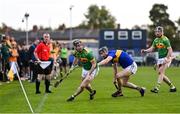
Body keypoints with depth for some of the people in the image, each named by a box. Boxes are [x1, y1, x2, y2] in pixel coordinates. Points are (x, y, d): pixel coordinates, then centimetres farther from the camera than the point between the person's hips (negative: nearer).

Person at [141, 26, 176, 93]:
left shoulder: (165, 39, -14)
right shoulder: (156, 40, 8)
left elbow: (170, 50, -18)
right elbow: (152, 49, 11)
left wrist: (166, 59, -28)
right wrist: (145, 51, -8)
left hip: (166, 58, -8)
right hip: (160, 58, 8)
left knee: (161, 72, -19)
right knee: (160, 73, 5)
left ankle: (157, 88, -24)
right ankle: (172, 87, 18)